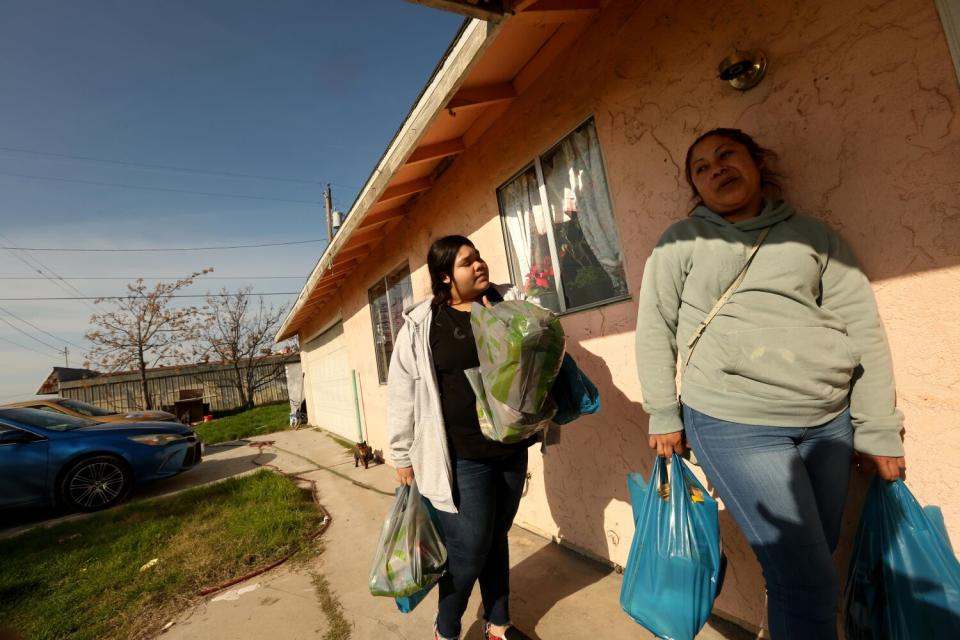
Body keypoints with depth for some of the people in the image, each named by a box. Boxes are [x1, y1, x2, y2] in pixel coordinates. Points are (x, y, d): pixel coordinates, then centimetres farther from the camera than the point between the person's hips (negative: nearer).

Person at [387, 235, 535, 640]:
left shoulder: (508, 304, 4)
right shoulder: (421, 325, -7)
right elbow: (402, 392, -3)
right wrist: (403, 455, 0)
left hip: (511, 448, 4)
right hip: (461, 456, -4)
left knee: (497, 538, 19)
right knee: (468, 547, 3)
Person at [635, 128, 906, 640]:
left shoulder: (812, 234, 9)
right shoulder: (681, 242, 2)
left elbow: (864, 330, 7)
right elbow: (654, 329, 0)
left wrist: (878, 430, 4)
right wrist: (664, 415, -2)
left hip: (830, 420, 4)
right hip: (733, 423, -4)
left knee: (815, 558, 16)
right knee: (808, 579, -1)